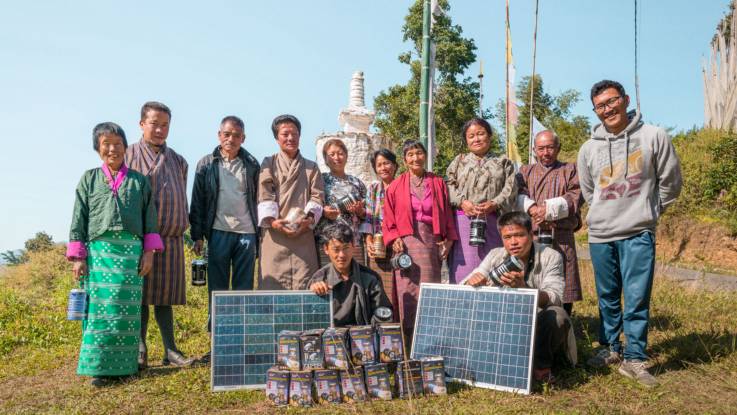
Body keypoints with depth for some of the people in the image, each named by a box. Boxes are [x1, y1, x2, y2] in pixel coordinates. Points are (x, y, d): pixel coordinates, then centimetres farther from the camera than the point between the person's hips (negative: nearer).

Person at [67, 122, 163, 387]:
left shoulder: (139, 181, 11)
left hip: (131, 250, 1)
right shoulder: (89, 179, 11)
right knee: (101, 308, -3)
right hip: (99, 250, 0)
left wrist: (149, 252, 3)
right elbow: (78, 219, 7)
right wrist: (78, 256, 1)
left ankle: (124, 363, 11)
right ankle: (99, 366, 5)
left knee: (128, 309, 1)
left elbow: (149, 218, 10)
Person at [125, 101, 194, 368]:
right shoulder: (128, 156, 4)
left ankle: (170, 350, 10)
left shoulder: (177, 161, 16)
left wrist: (184, 227, 17)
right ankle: (140, 350, 11)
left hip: (171, 238, 4)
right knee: (140, 295, 2)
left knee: (165, 295, 7)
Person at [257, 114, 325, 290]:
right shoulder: (269, 164, 13)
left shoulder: (311, 167, 18)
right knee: (272, 281, -5)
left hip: (303, 234, 1)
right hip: (275, 233, -1)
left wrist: (309, 218, -11)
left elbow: (317, 196, 7)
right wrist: (271, 220, -15)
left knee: (304, 285, -5)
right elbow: (265, 195, 2)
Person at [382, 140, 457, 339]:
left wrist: (449, 239, 1)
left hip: (431, 241, 1)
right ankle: (408, 335, 3)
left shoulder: (438, 183, 11)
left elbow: (447, 213, 10)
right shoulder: (395, 186, 6)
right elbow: (388, 219, 5)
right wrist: (394, 239, -8)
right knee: (408, 290, -4)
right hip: (406, 242, -1)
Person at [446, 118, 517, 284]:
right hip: (463, 221, 0)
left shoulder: (503, 163, 15)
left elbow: (510, 189, 2)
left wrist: (494, 204, -15)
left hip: (492, 222, 0)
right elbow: (449, 185, 6)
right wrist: (461, 202, -11)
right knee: (465, 265, -3)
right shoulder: (459, 161, 18)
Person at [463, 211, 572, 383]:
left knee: (556, 315, -32)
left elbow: (554, 300, -25)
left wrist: (523, 287, -44)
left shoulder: (551, 257, -9)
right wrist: (471, 283, -31)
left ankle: (542, 366, -8)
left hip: (540, 331, -2)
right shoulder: (495, 256, 0)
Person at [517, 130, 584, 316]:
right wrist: (531, 208, -15)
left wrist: (548, 208, -12)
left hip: (562, 238, -1)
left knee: (562, 292, -3)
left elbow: (575, 197, -1)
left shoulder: (570, 169, 16)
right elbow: (517, 193, 4)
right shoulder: (526, 171, 22)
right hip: (531, 236, 1)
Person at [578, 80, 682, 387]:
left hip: (638, 234, -3)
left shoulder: (654, 137, -2)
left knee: (637, 299, -3)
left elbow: (670, 183, 6)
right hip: (600, 234, 3)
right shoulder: (589, 148, 5)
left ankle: (634, 359, 9)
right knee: (607, 297, 13)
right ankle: (610, 348, 28)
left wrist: (647, 211, 11)